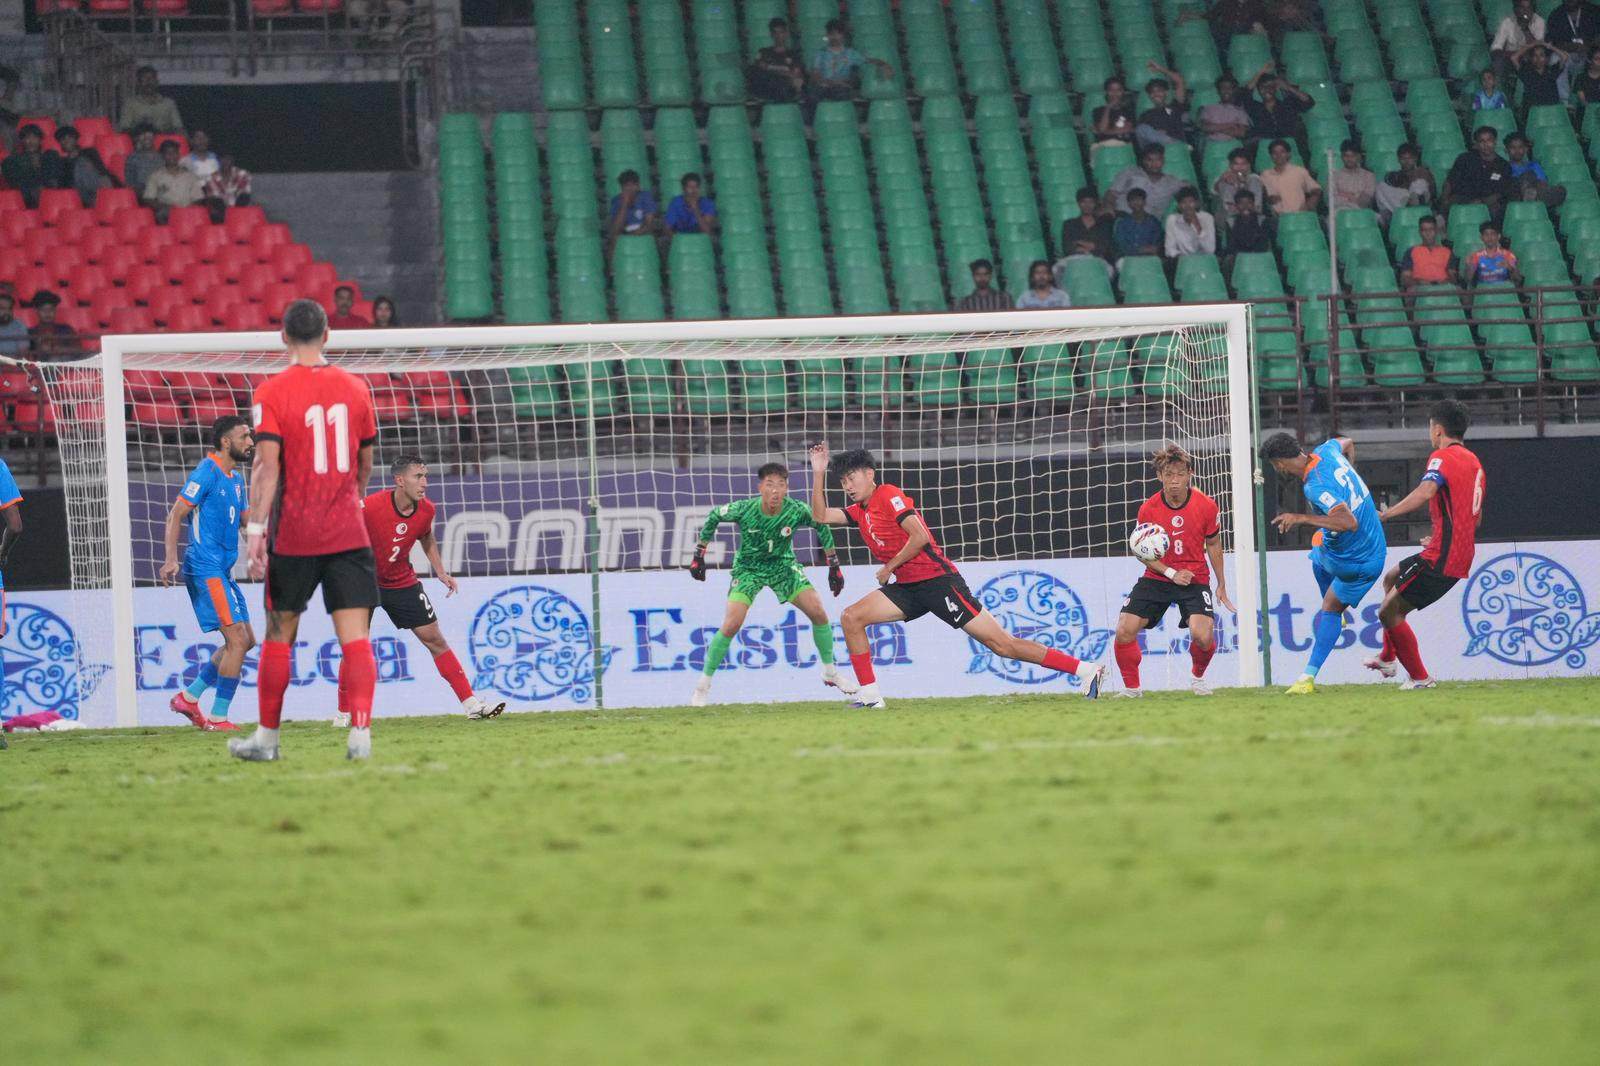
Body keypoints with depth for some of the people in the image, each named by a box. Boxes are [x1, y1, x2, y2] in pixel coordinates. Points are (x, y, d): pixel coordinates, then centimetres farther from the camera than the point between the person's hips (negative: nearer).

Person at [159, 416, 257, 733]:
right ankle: (217, 718, -8)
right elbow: (176, 514, -14)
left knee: (245, 640, 12)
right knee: (237, 640, -13)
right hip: (206, 568, -10)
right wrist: (171, 559, -24)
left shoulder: (236, 477, 16)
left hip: (221, 570, 10)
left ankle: (189, 697, 18)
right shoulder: (207, 472, -11)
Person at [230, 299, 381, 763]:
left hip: (293, 535, -2)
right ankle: (361, 734, -16)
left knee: (279, 634, 10)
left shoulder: (272, 392, -6)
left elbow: (267, 464, -14)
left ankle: (267, 737, 18)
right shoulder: (355, 387, 5)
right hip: (348, 533, 2)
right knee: (355, 635, -3)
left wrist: (255, 527, -15)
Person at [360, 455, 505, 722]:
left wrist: (440, 572, 5)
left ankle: (471, 704, 4)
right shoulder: (369, 507, -26)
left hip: (403, 583, 4)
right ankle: (344, 714, 7)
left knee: (435, 640, 2)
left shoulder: (425, 510, -9)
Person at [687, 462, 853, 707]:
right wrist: (699, 555, -2)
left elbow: (822, 526, -2)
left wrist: (834, 565, 0)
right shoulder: (744, 509, -26)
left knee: (818, 612, -9)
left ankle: (830, 672, 13)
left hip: (783, 565, 2)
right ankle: (703, 684, 0)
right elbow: (714, 517, -6)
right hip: (748, 568, -2)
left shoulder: (796, 511, -23)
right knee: (730, 626, -17)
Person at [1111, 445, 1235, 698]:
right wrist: (1171, 573, -14)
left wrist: (1221, 586, 12)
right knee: (1124, 630, -16)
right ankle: (1131, 687, 6)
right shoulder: (1148, 509, -10)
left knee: (1203, 636, -22)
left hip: (1195, 578, -1)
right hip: (1156, 577, 1)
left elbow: (1213, 545, 7)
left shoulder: (1206, 506, -9)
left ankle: (1197, 677, 12)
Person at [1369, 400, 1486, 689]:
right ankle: (1388, 658, 31)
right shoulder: (1474, 462, 17)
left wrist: (1386, 514, -33)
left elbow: (1426, 491, -30)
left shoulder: (1443, 457, -11)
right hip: (1463, 555, 10)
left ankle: (1420, 678, -2)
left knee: (1389, 612, -6)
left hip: (1440, 558, -10)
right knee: (1391, 579, 29)